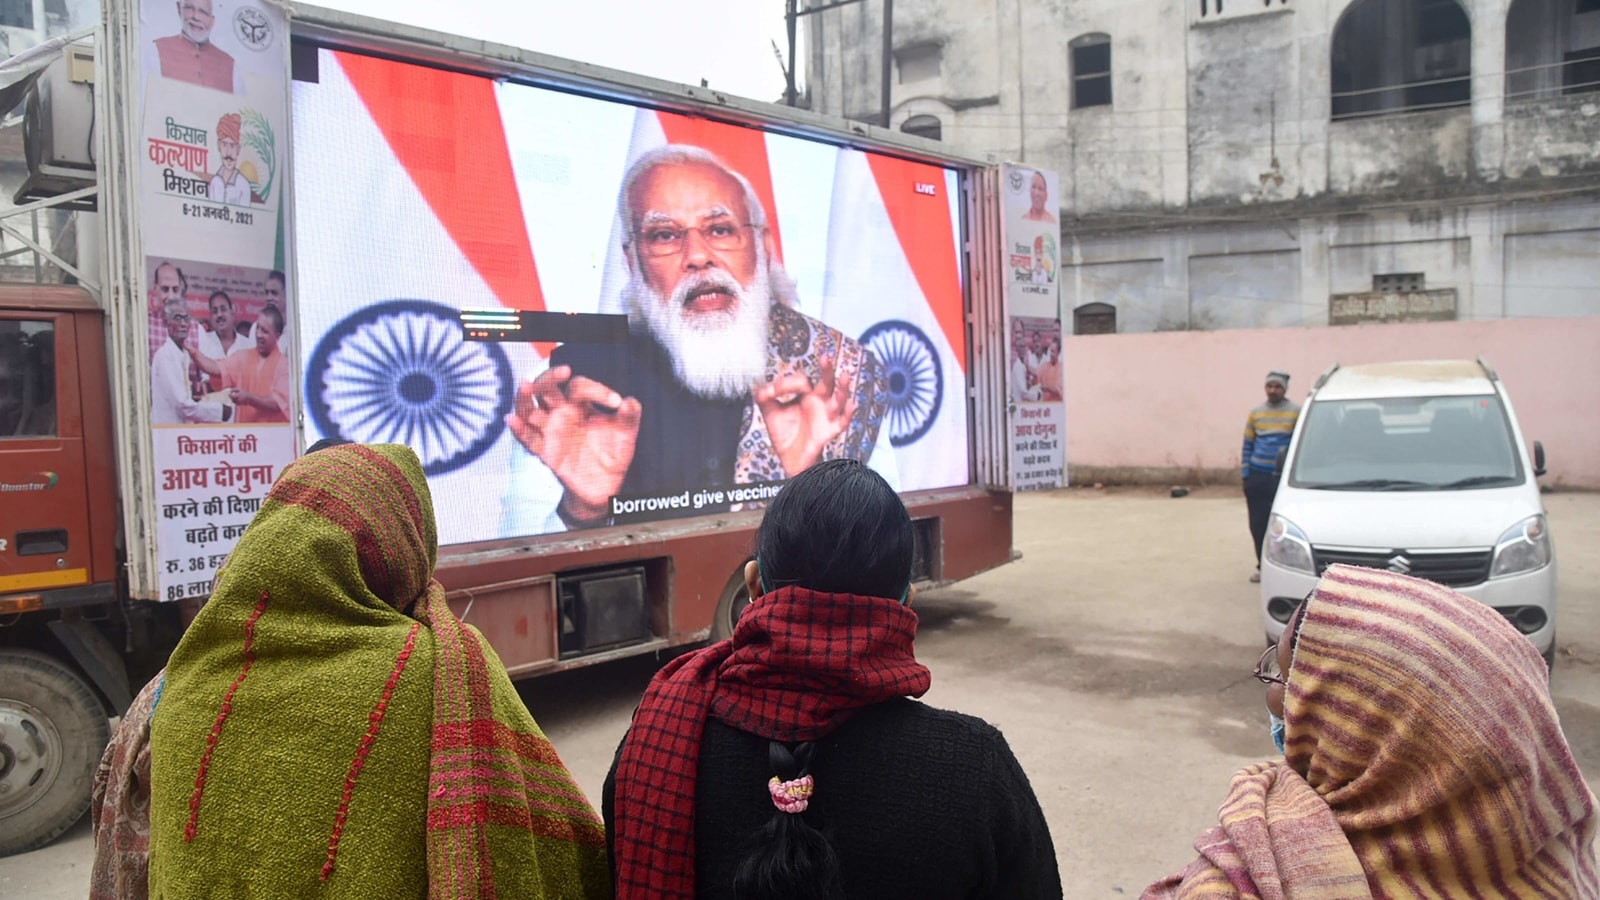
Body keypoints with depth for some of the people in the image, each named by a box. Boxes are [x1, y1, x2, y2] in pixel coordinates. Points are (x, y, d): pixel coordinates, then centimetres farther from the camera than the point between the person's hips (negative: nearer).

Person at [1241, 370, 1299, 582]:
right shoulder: (1255, 413, 11)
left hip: (1283, 477, -3)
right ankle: (1263, 566, 18)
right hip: (1257, 477, 3)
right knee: (1258, 524, 6)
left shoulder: (1297, 412, 0)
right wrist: (1244, 474, 6)